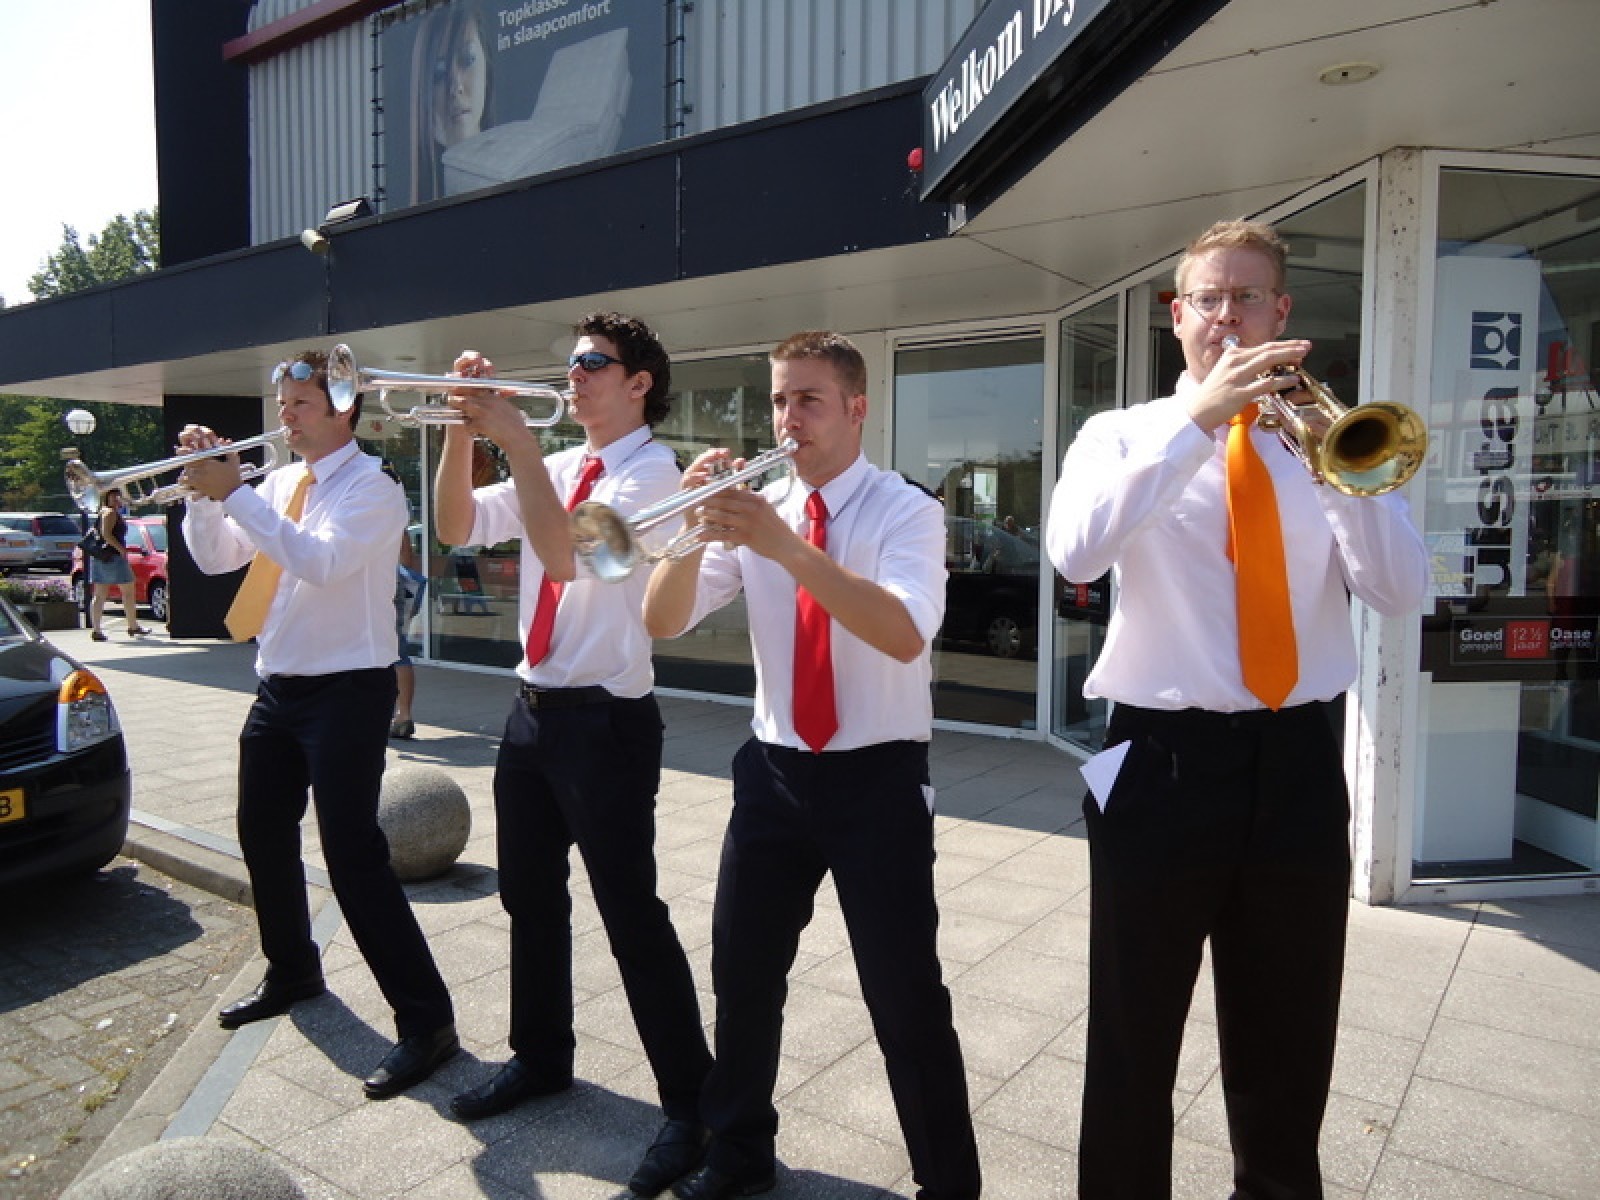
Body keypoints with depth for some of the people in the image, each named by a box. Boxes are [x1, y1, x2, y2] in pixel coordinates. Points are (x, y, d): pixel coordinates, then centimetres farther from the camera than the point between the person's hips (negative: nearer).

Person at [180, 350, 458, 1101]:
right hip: (278, 687, 9)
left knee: (352, 854, -11)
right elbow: (214, 557, 12)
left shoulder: (370, 486, -12)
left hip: (345, 692, -8)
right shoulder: (278, 484, 11)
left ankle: (426, 1020, -1)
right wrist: (204, 489, -3)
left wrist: (235, 492, -24)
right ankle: (292, 970, 42)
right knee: (263, 835, 19)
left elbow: (322, 560, -28)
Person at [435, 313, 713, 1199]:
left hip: (606, 718, -8)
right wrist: (463, 428, -4)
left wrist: (515, 438, -23)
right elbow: (458, 527, 7)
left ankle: (690, 1105, 13)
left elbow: (563, 554, -25)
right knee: (529, 895, 18)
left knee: (631, 911, -2)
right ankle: (541, 1056, 39)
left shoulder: (651, 469, -11)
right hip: (533, 707, 8)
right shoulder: (556, 469, 13)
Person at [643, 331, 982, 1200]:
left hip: (877, 777, -4)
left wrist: (786, 546, -35)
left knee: (904, 994, 1)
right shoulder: (758, 509, 4)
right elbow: (663, 622, -4)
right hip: (774, 771, 5)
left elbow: (904, 635, -28)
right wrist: (696, 527, -21)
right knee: (742, 972, 14)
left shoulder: (905, 510, -9)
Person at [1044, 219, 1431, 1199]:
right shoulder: (1122, 438, 3)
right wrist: (1198, 420, -22)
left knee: (1291, 1038, 17)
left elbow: (1400, 592, -4)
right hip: (1164, 759, -2)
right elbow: (1075, 551, -19)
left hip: (1297, 761, 3)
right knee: (1135, 1035, 8)